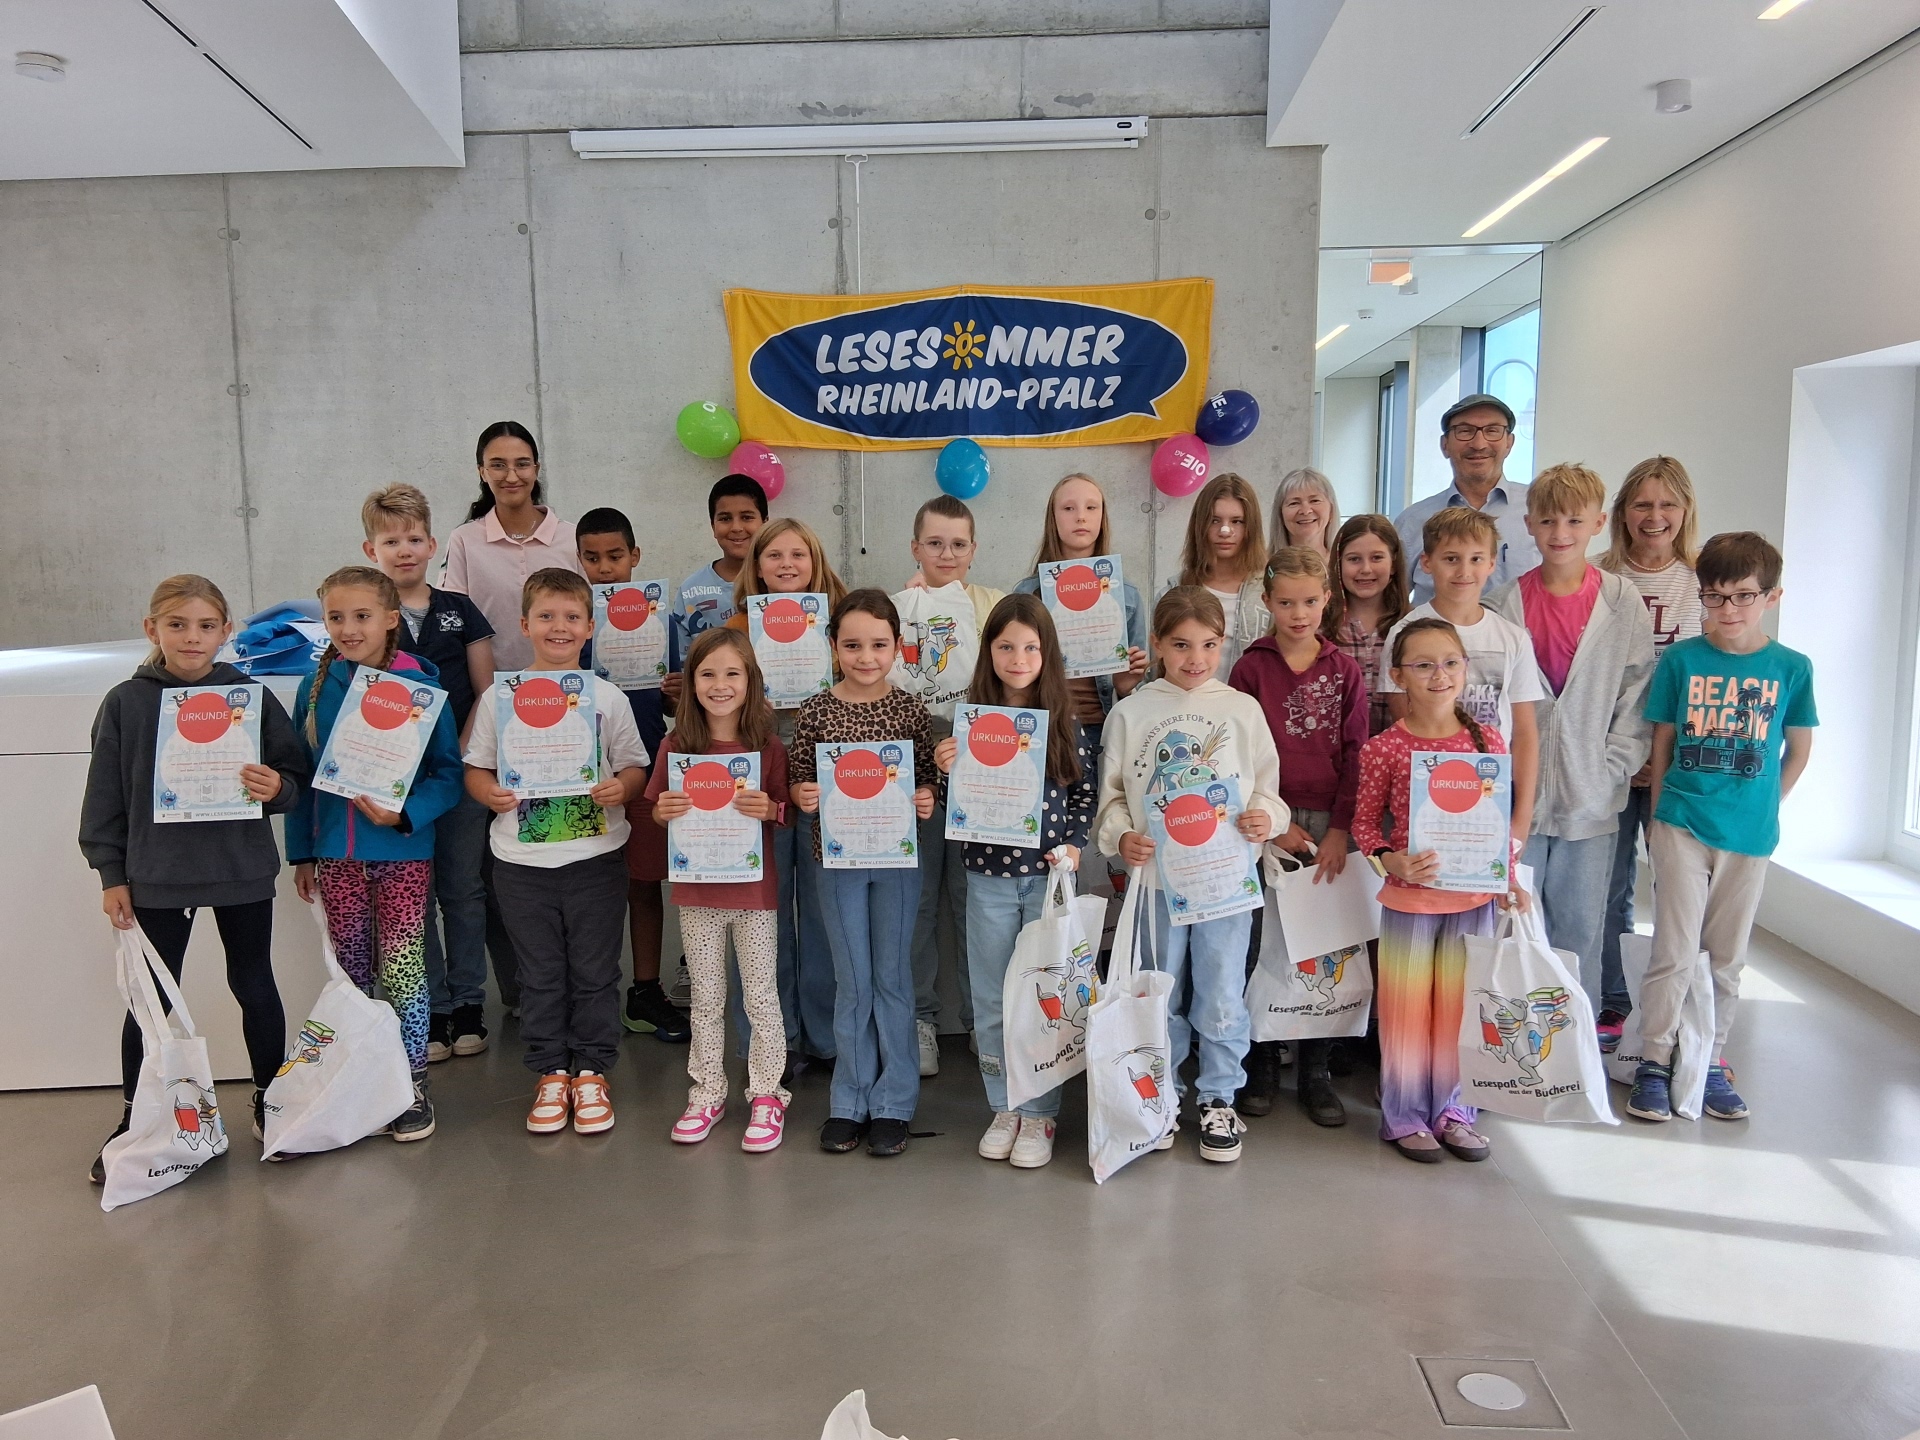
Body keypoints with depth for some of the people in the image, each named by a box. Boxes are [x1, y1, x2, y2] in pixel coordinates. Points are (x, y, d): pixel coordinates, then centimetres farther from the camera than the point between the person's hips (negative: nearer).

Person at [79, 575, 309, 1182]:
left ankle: (269, 1101, 29)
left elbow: (294, 777, 2)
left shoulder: (253, 697, -4)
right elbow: (106, 795, 1)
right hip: (156, 877, 0)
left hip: (243, 873, 0)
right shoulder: (125, 703, -4)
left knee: (254, 986, 13)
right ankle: (133, 1119, 26)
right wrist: (111, 874, 0)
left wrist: (276, 787, -20)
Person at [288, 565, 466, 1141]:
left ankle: (412, 1084, 14)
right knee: (351, 971, 14)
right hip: (337, 853, 4)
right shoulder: (316, 687, 3)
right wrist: (301, 853, 10)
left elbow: (449, 774, -7)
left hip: (402, 851, -4)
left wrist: (404, 814, -22)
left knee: (401, 966, 0)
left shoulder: (422, 684, -9)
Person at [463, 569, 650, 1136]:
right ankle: (551, 1073, 25)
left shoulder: (609, 698, 1)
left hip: (596, 855, 0)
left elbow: (635, 767, 4)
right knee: (540, 974, 11)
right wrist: (491, 793, -15)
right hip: (522, 860, 1)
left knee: (595, 972, 8)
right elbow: (475, 769, 6)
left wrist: (620, 788, -17)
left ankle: (591, 1071, 23)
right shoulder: (499, 698, 2)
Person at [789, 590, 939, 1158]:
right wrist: (804, 794, -18)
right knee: (852, 981, 9)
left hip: (897, 857, 0)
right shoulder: (815, 712, -2)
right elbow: (797, 778, 3)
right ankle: (850, 1101, 22)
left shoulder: (911, 710, -3)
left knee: (892, 977, 8)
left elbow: (927, 777, 3)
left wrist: (926, 799, -18)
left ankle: (892, 1104, 20)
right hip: (838, 859, 1)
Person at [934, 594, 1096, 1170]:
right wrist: (944, 770, -17)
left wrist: (1072, 847, -10)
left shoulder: (1065, 723, -2)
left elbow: (1086, 794, 3)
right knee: (991, 999, 10)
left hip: (1049, 874, -1)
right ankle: (1004, 1107, 26)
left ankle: (1038, 1114, 19)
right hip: (989, 878, 1)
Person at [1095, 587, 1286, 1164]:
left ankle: (1219, 1098, 27)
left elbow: (1268, 787, 5)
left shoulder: (1242, 710, 3)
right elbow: (1112, 792, 4)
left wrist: (1265, 816, -16)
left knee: (1222, 1000, 7)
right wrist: (1119, 834, -14)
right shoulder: (1130, 713, 1)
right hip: (1154, 878, 0)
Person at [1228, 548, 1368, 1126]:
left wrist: (1340, 829, -4)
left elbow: (1355, 754, 5)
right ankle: (1260, 1067, 16)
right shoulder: (1251, 667, 3)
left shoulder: (1344, 670, 7)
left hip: (1328, 824, 1)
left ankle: (1315, 1072, 16)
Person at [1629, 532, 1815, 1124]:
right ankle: (1655, 1062, 11)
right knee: (1674, 951, 0)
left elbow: (1798, 748, 9)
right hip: (1682, 825, -1)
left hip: (1750, 834, 2)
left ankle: (1710, 1061, 26)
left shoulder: (1792, 668, -1)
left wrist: (1763, 808, 6)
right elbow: (1661, 742, 3)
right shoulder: (1680, 659, -3)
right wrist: (1658, 815, 3)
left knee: (1728, 957, 12)